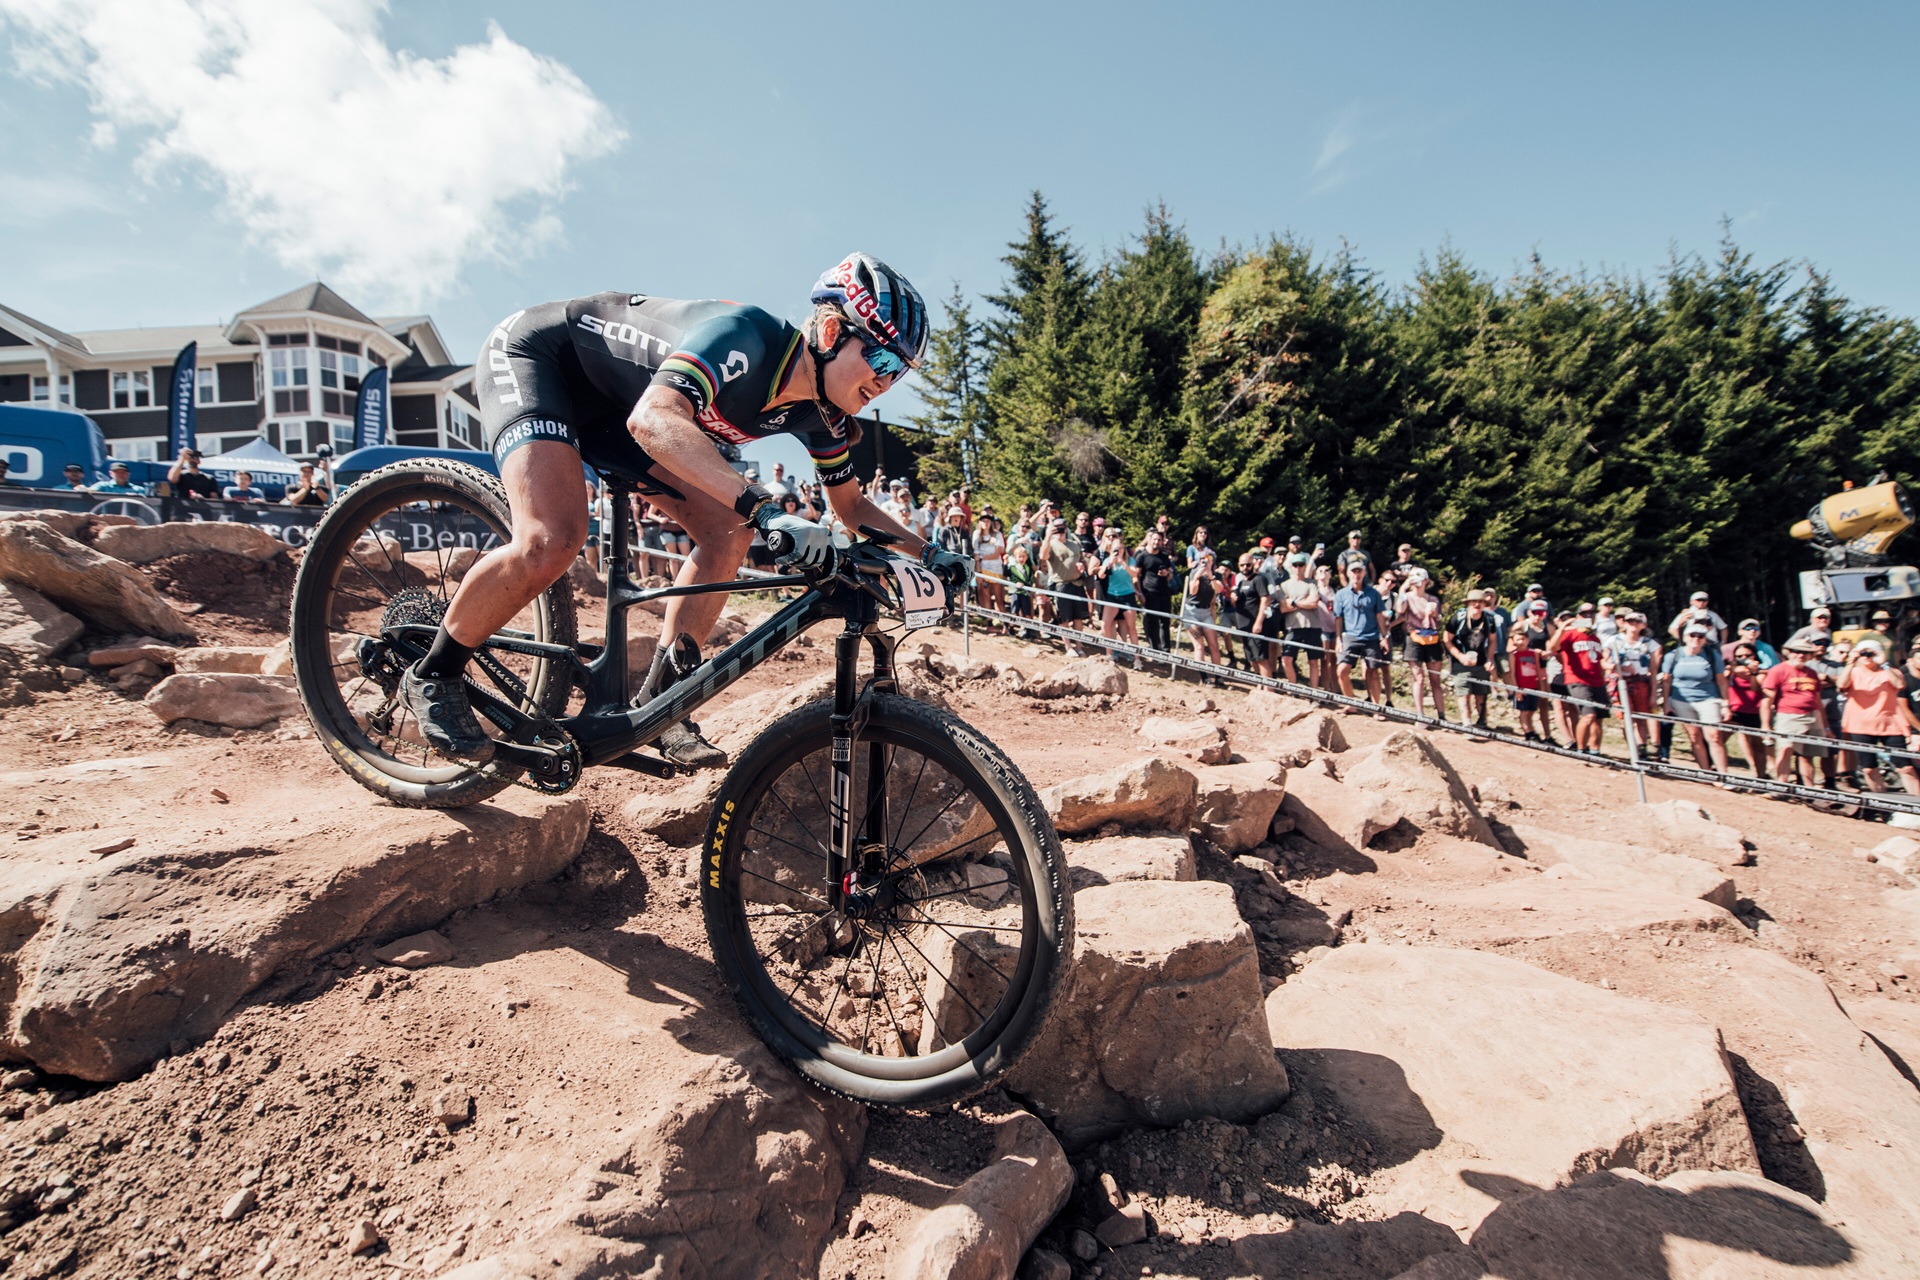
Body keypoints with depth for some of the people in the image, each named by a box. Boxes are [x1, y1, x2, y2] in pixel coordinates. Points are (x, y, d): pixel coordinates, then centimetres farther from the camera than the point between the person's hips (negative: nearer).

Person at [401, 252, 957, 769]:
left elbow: (850, 502, 5)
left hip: (610, 404, 8)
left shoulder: (821, 414, -10)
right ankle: (433, 676, -3)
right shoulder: (746, 338, -35)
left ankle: (655, 702, 2)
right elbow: (654, 419, -51)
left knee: (727, 532, -8)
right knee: (553, 538, -30)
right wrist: (763, 509, -60)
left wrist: (926, 550, -8)